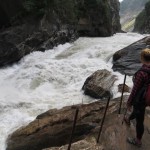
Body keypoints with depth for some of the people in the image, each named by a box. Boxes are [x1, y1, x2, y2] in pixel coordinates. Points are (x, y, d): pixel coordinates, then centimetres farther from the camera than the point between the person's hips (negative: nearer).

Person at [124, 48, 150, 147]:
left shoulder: (141, 73, -33)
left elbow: (135, 90, -23)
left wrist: (129, 102, -10)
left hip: (140, 99, -8)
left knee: (139, 120, 11)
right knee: (137, 110, 34)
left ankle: (138, 141, 32)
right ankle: (128, 119, 65)